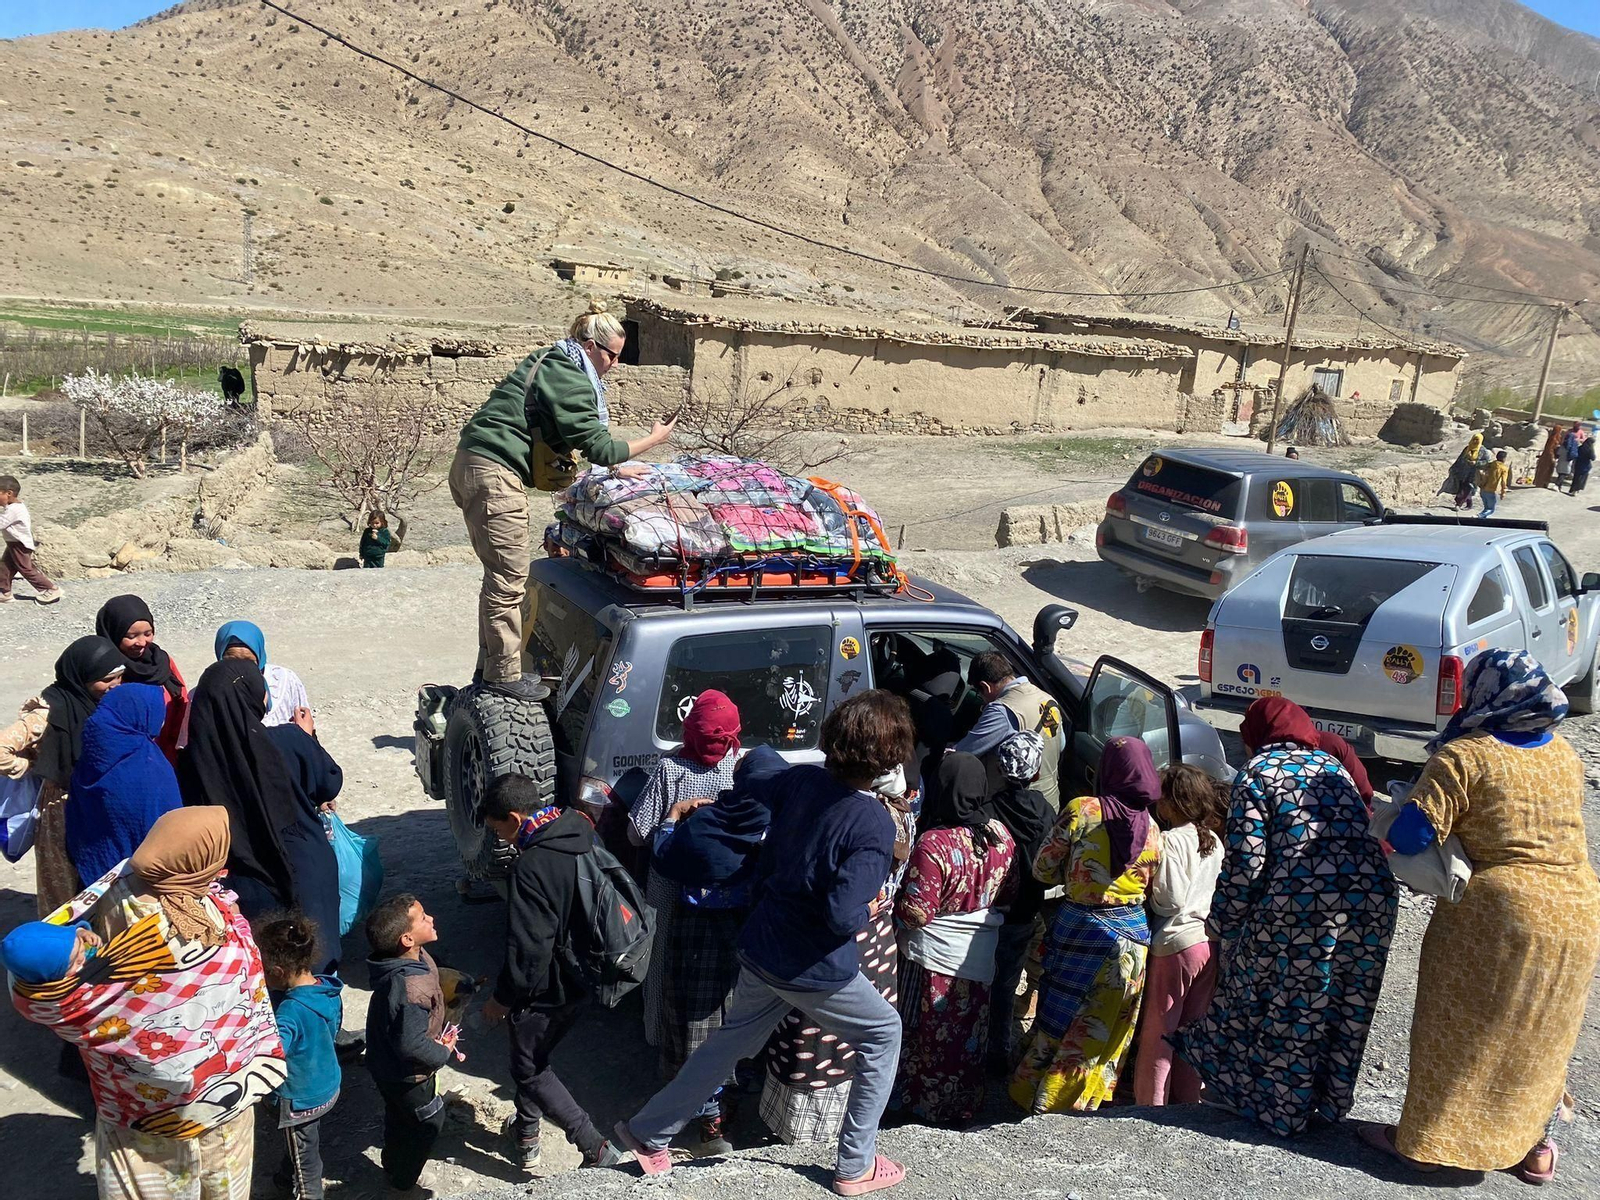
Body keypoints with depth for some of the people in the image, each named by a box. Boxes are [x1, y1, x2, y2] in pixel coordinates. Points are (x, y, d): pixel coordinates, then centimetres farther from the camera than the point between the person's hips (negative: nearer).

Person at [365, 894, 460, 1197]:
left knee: (400, 1116, 30)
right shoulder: (409, 988, -40)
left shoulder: (416, 959, -10)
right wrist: (444, 1053, -19)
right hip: (406, 1073, -8)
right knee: (428, 1121, 15)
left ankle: (393, 1165, 55)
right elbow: (411, 1045, -36)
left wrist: (439, 1038, 0)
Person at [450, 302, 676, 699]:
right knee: (509, 578, -5)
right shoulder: (569, 379, -12)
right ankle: (503, 675, 2)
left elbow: (572, 438, 27)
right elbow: (597, 446, -14)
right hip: (495, 474, -11)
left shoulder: (551, 364, 20)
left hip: (471, 467, 11)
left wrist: (613, 467, 23)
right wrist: (654, 439, -2)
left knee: (500, 574, 16)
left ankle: (490, 666, 23)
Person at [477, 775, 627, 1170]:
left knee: (530, 1070, 12)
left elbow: (528, 950, -26)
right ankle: (527, 1131, 43)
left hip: (547, 989, -8)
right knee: (535, 1055, 27)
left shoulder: (531, 868, -29)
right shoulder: (583, 831, -4)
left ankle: (596, 1149, 9)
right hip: (583, 975, 8)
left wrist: (501, 998, -10)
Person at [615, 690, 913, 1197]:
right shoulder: (875, 826, -26)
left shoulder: (797, 780, -8)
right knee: (883, 1034, 20)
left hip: (759, 949, 6)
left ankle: (648, 1132, 39)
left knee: (734, 1039, 28)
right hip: (815, 971, -6)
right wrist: (867, 911, -10)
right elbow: (843, 917, -30)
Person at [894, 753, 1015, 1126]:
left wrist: (894, 902, -4)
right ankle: (965, 1105, 34)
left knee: (929, 1035, 13)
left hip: (933, 955, -6)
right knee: (969, 1033, 20)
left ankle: (925, 1102, 27)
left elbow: (915, 913, -23)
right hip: (980, 953, 6)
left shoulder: (934, 844, -27)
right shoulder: (1001, 835, -7)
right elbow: (1008, 891, 7)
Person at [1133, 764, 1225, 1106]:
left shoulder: (1171, 840, -15)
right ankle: (1188, 1098, 26)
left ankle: (1150, 1104, 11)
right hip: (1209, 940, 7)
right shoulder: (1214, 841, 8)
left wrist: (1148, 894, 0)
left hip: (1175, 943, -7)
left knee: (1159, 1032, 4)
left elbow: (1171, 900, -18)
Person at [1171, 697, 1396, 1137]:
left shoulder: (1256, 773, 1)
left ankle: (1283, 1108, 24)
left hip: (1300, 903, -6)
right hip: (1372, 898, 6)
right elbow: (1360, 831, 19)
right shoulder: (1331, 765, 19)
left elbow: (1245, 860, -6)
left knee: (1286, 1007, 11)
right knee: (1347, 1007, 18)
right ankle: (1331, 1100, 34)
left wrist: (1221, 925, 3)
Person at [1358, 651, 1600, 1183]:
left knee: (1456, 1032, 9)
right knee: (1541, 1039, 21)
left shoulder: (1463, 757, -14)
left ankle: (1425, 1139, 20)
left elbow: (1409, 835, -20)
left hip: (1497, 918, -6)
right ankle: (1536, 1145, 33)